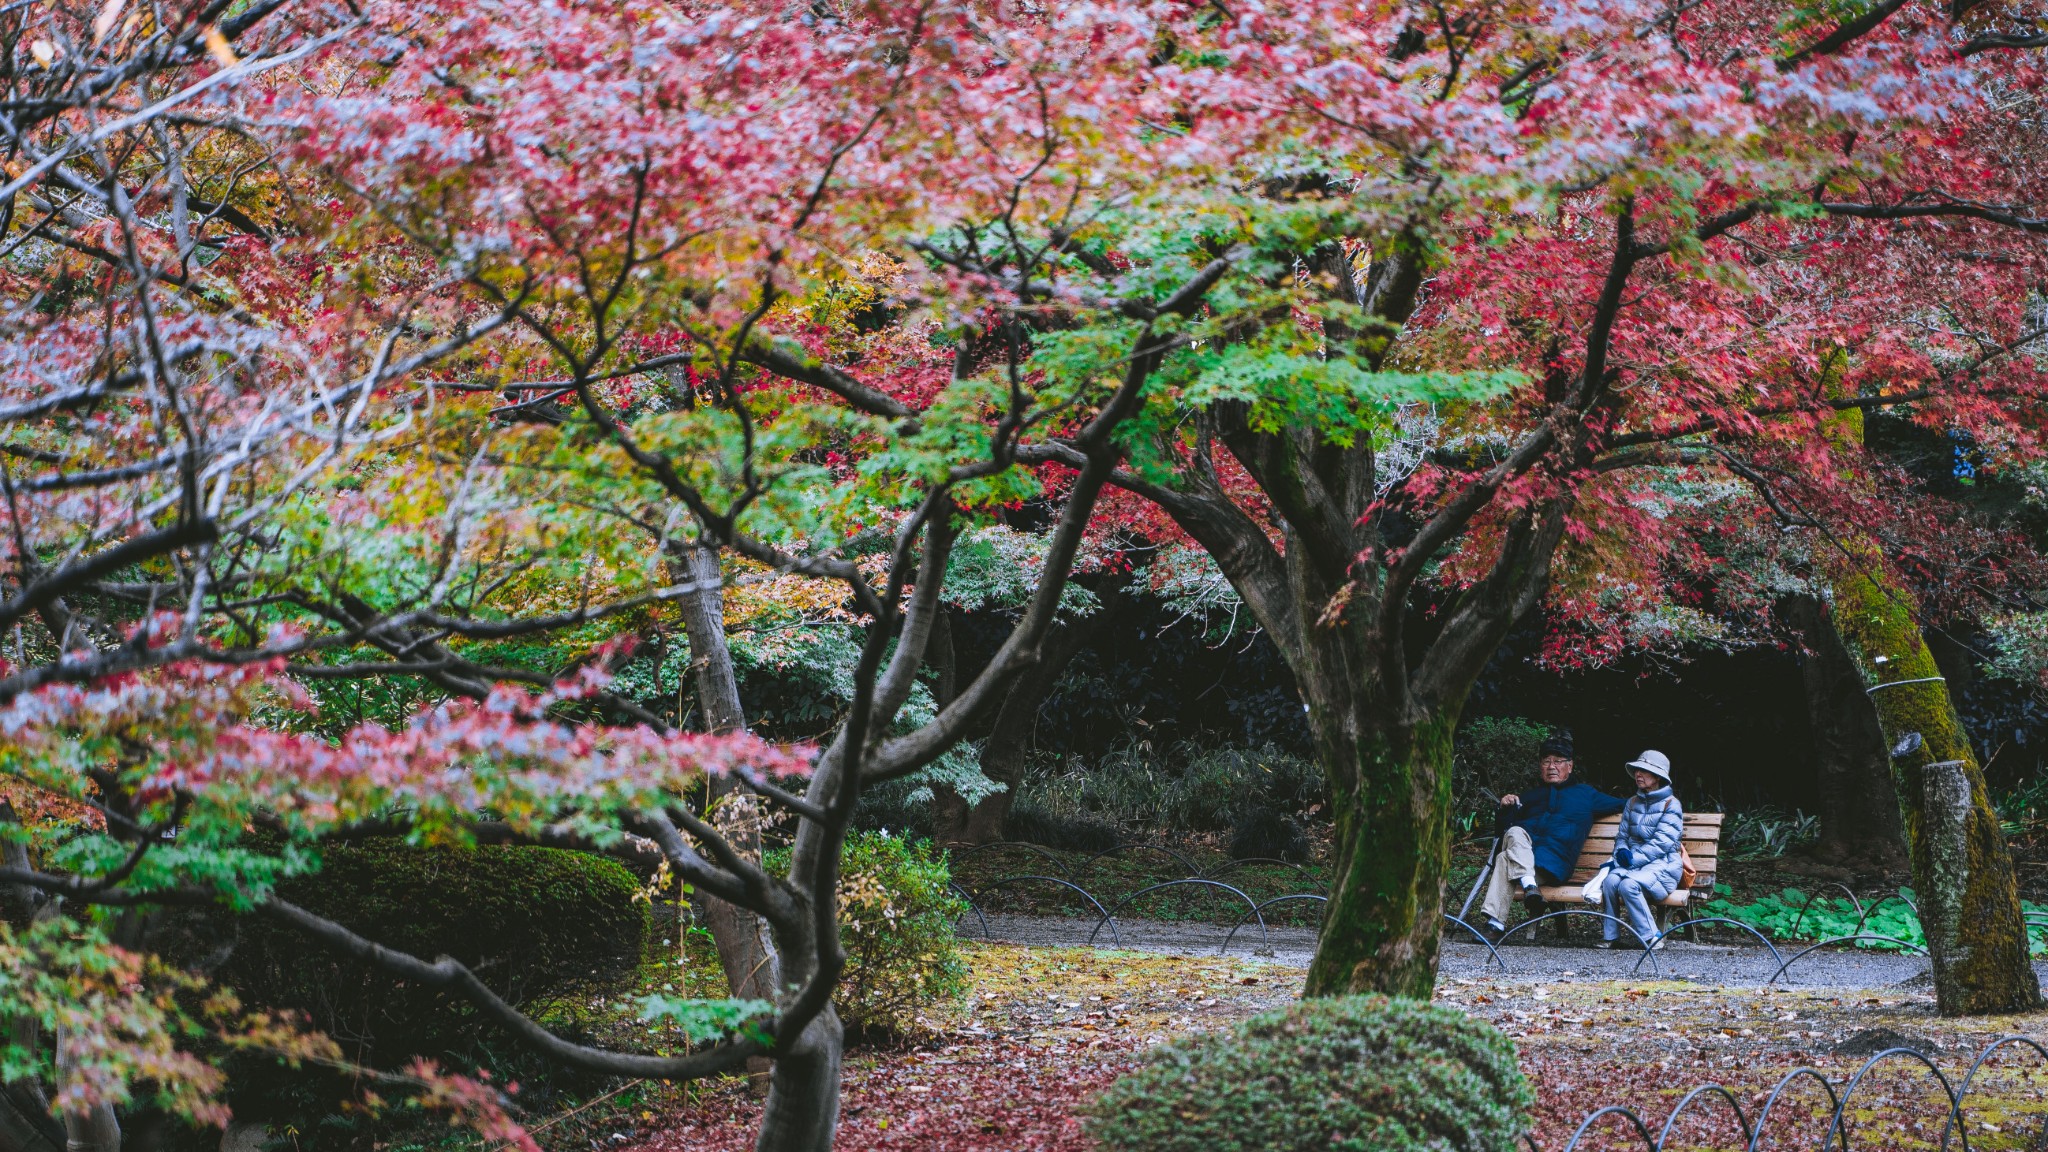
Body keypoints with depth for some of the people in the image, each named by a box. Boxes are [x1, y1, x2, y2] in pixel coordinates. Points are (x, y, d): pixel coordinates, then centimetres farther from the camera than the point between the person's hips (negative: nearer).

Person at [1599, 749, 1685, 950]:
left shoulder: (1671, 804, -2)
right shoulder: (1632, 803, 16)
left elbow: (1662, 843, -12)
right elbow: (1622, 835, 19)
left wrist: (1633, 859, -18)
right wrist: (1622, 852, -5)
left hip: (1662, 865, -5)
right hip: (1634, 862, 5)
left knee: (1628, 884, -34)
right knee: (1611, 880, -29)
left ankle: (1650, 937, -21)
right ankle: (1609, 935, -22)